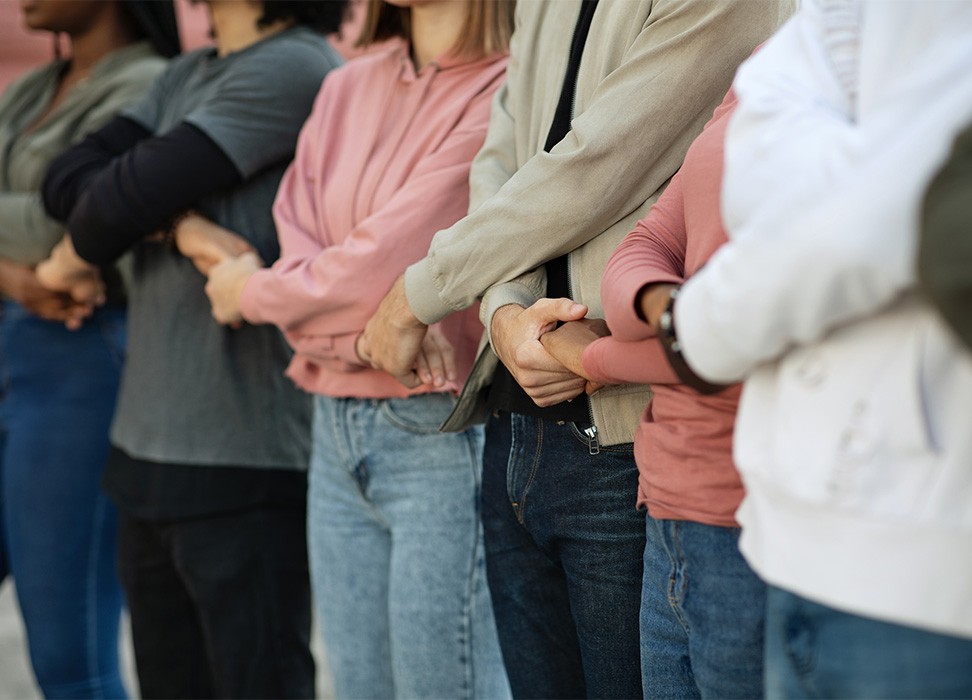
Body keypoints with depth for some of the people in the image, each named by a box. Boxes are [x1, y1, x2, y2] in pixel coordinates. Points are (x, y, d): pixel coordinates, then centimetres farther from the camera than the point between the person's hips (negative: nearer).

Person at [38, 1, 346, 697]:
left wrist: (71, 260, 4)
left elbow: (129, 194, -16)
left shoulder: (296, 70, -12)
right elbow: (71, 179, 2)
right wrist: (184, 226, -15)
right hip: (152, 452, 8)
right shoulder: (190, 76, 15)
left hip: (248, 464, -8)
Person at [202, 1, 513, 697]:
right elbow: (298, 244, 6)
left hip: (442, 432, -7)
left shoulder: (502, 92, -12)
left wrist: (252, 293, 3)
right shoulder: (347, 88, 13)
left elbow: (383, 261, -14)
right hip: (337, 433, 7)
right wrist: (381, 321, -15)